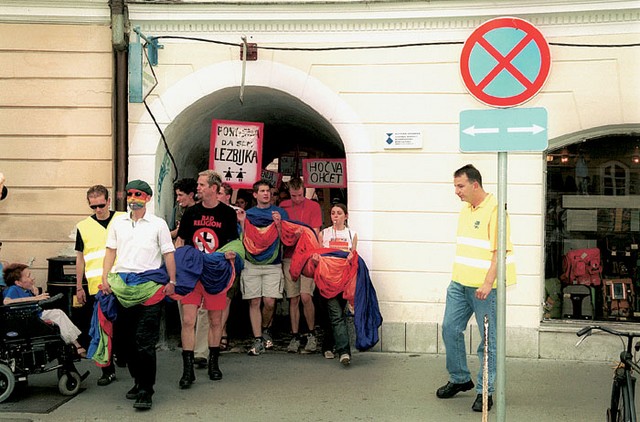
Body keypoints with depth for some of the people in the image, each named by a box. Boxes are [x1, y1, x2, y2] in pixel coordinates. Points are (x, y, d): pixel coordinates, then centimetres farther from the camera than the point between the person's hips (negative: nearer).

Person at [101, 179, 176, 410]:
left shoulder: (158, 224, 4)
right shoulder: (118, 222, 13)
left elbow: (168, 254, 4)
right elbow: (111, 251, 15)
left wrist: (172, 282, -2)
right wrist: (105, 278, 4)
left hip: (149, 286, -4)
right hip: (122, 285, 4)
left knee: (145, 342, -9)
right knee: (129, 339, 11)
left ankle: (146, 392, -6)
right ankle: (138, 381, 25)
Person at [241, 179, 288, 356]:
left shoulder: (280, 213, 7)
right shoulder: (248, 214, 11)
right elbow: (243, 239, 10)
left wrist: (278, 223, -13)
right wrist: (242, 223, -5)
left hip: (272, 264, -1)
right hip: (251, 264, 1)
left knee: (269, 302, -8)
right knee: (254, 302, -2)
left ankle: (265, 329, 20)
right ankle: (258, 339, 5)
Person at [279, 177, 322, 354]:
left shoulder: (313, 206, 3)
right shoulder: (283, 206, 11)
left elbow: (314, 233, -1)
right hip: (289, 257, 3)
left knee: (305, 296, -13)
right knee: (293, 298, 4)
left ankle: (311, 334, 3)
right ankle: (295, 337, 12)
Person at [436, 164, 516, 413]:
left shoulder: (494, 209, -14)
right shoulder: (466, 209, 13)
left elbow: (500, 250, -18)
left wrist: (488, 283, -23)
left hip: (484, 287, -8)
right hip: (459, 283, 9)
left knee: (488, 339, 2)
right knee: (450, 329, 10)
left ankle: (485, 391, 12)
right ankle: (460, 379, 27)